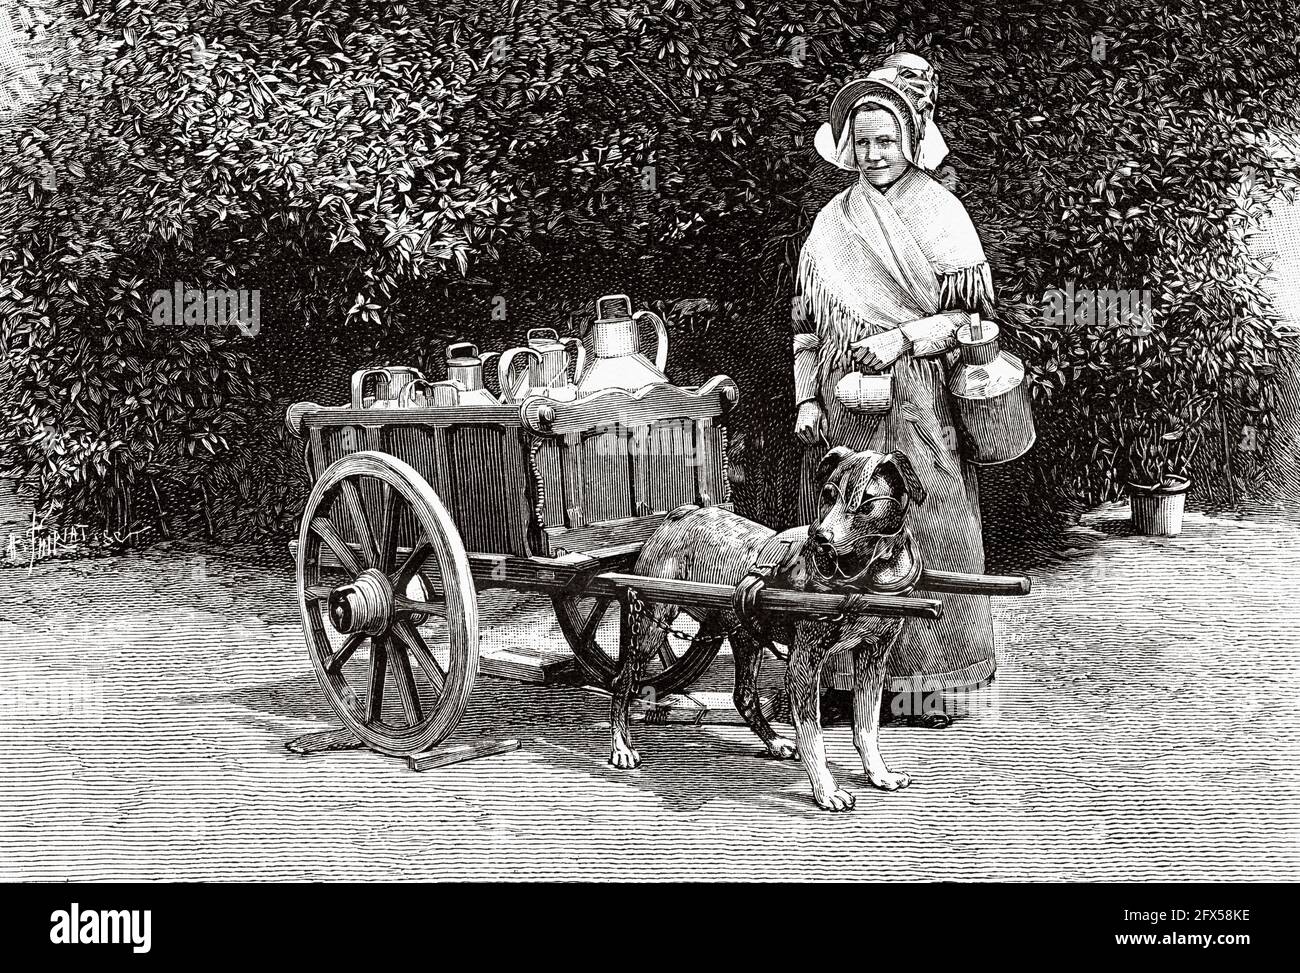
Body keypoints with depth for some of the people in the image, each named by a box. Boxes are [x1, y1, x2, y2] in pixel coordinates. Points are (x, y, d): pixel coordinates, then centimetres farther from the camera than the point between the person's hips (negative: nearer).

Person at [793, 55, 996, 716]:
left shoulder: (939, 212, 1)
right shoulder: (832, 222, 12)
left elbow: (976, 313, -1)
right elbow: (810, 322, 13)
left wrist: (903, 337, -13)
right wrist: (808, 399, 5)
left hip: (918, 407, -3)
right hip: (845, 410, 3)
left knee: (925, 532, -2)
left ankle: (935, 671, 9)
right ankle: (859, 677, 10)